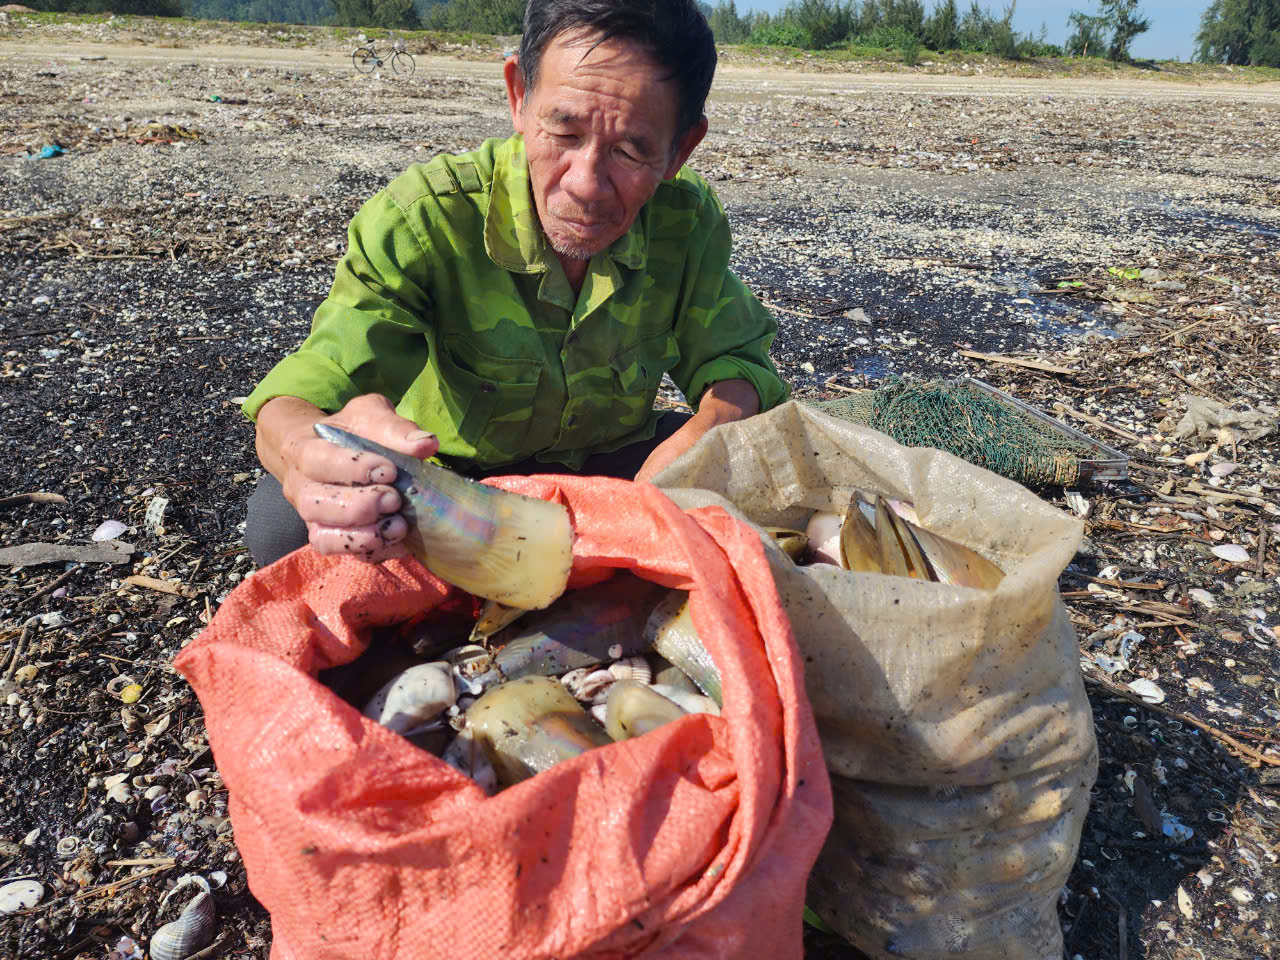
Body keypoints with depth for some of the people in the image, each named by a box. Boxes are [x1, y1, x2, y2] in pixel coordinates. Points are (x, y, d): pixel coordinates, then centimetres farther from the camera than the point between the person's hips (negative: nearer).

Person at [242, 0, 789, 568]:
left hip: (614, 468, 3)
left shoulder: (689, 223, -16)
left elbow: (733, 362, -7)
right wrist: (308, 452, -58)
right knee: (283, 517, -28)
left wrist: (699, 439, -33)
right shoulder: (422, 220, -25)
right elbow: (294, 404, -31)